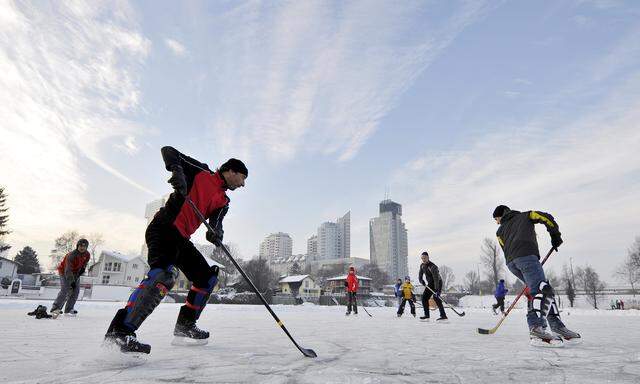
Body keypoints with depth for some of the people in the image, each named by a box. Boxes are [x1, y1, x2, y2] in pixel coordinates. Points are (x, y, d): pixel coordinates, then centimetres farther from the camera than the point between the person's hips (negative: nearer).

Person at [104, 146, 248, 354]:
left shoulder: (223, 201, 18)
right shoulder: (201, 172, 2)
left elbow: (216, 221, 0)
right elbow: (168, 151, 0)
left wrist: (216, 232, -24)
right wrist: (177, 170, -21)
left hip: (181, 238, 9)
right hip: (163, 228, -9)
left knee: (207, 278, 9)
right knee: (164, 275, -30)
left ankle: (184, 326, 18)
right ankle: (119, 331, -30)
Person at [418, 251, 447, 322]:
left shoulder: (432, 266, -27)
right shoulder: (422, 265, 0)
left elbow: (436, 278, -33)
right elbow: (420, 274, 12)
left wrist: (437, 290, -40)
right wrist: (421, 281, -9)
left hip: (437, 283, -8)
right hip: (430, 284, 8)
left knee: (436, 297, -24)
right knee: (424, 297, 2)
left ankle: (443, 316, -23)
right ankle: (426, 315, 10)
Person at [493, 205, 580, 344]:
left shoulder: (500, 231, 31)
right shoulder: (525, 216, 28)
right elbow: (546, 218, 12)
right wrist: (555, 236, 22)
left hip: (511, 263, 5)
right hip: (526, 256, -4)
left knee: (545, 289, 15)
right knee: (544, 290, -14)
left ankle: (558, 327, 11)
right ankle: (536, 327, -32)